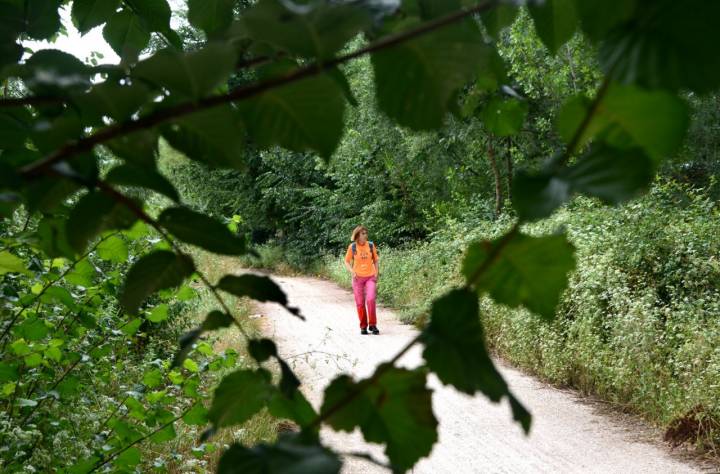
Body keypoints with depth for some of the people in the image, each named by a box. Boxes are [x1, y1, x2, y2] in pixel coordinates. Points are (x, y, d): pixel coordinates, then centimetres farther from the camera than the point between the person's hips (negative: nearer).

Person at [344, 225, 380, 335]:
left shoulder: (371, 245, 1)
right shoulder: (352, 247, -2)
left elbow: (375, 261, 10)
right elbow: (347, 262, 6)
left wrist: (377, 274, 0)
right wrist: (352, 271, -11)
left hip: (370, 277, 0)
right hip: (358, 278, 0)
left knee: (370, 299, -17)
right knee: (360, 303, 2)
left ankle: (372, 325, -5)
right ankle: (363, 326, 16)